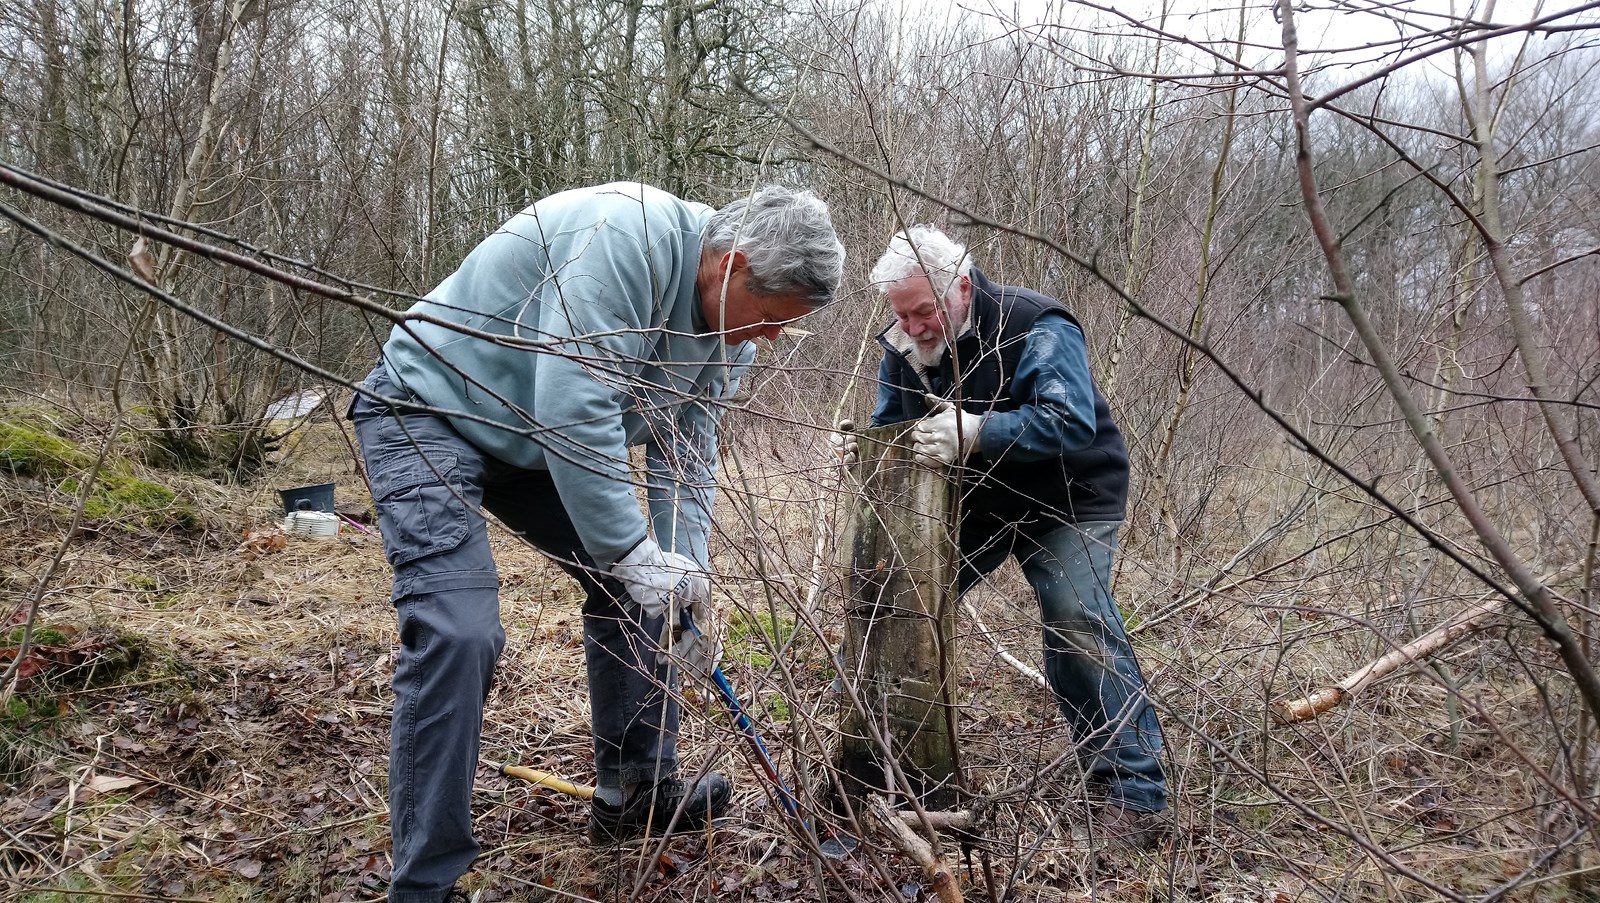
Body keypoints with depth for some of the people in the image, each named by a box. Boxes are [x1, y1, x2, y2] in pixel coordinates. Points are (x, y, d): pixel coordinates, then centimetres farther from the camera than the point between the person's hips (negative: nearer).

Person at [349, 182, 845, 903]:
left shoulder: (727, 329, -3)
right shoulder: (627, 237, -32)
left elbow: (687, 454, 0)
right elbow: (574, 409, -37)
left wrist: (685, 568, -13)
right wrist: (635, 553, -32)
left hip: (542, 441, 9)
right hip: (427, 411, -9)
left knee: (634, 591, 9)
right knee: (459, 632, -21)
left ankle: (635, 794, 26)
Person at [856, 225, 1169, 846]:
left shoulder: (1034, 329, -26)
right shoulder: (902, 345, -5)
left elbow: (1071, 421, -39)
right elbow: (889, 426, 4)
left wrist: (975, 431, -52)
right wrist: (860, 442, -21)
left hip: (1066, 503, -6)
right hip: (969, 503, 7)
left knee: (1076, 618, -23)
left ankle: (1132, 791, -16)